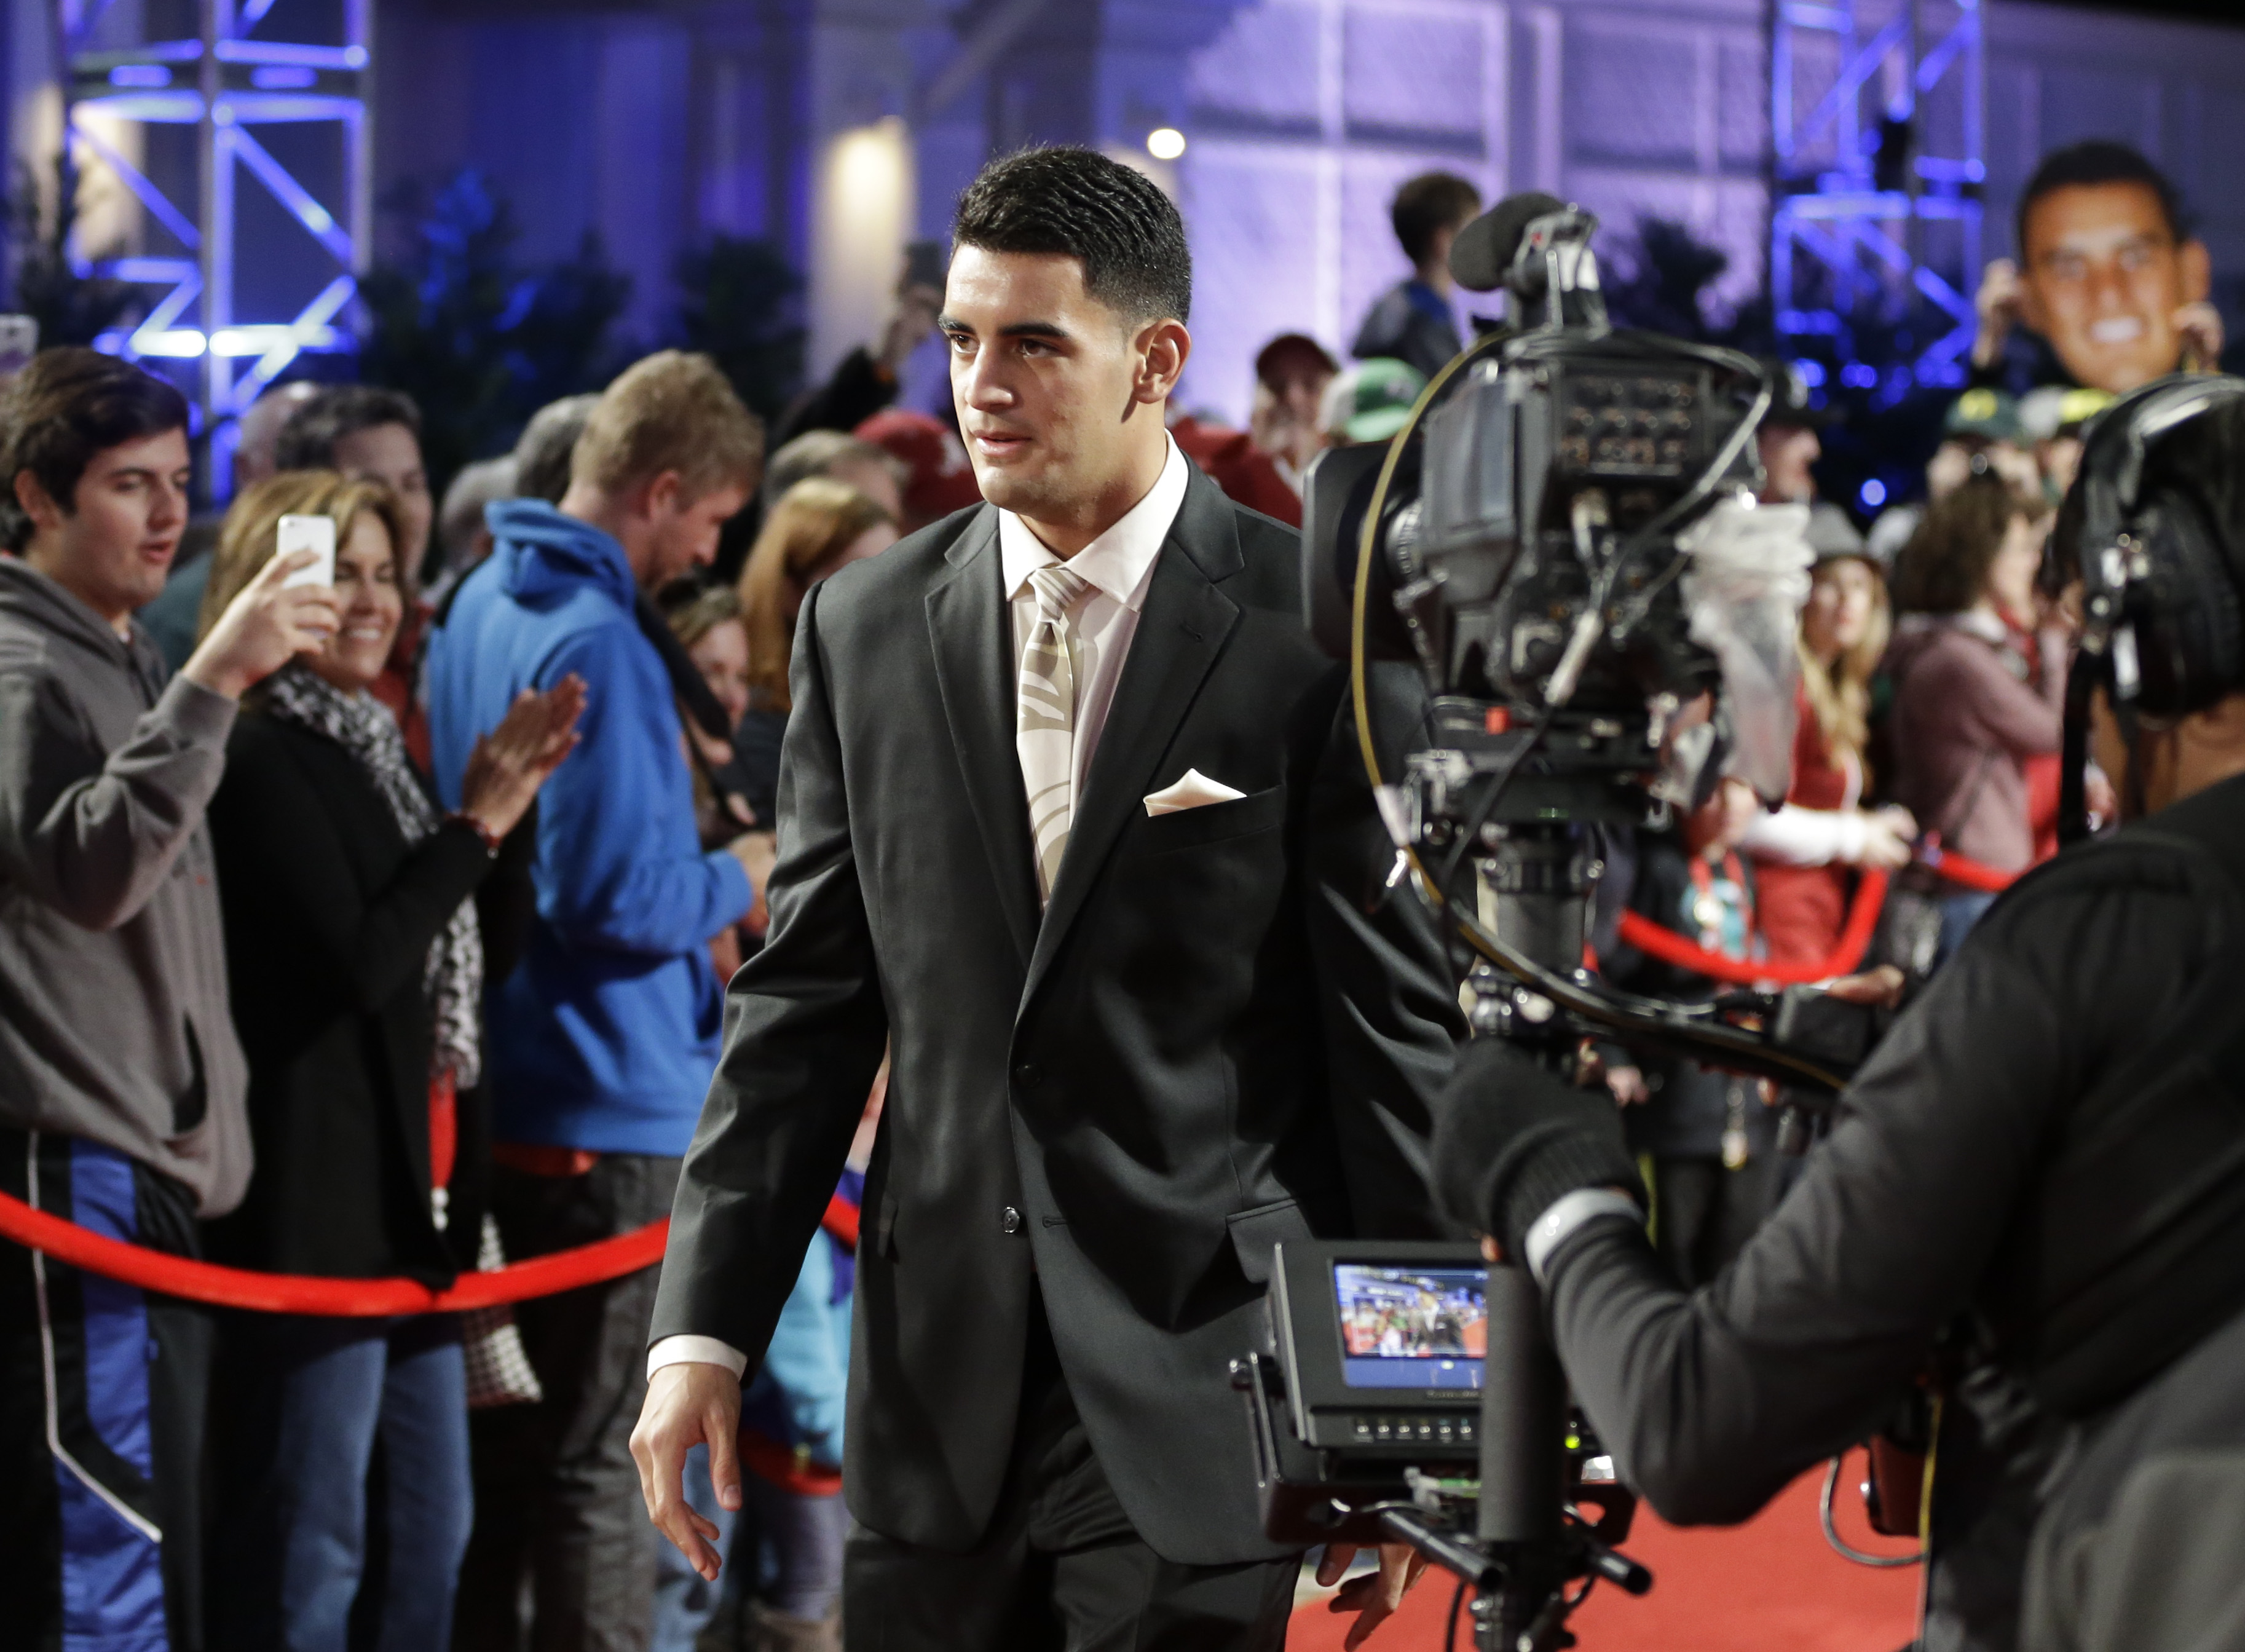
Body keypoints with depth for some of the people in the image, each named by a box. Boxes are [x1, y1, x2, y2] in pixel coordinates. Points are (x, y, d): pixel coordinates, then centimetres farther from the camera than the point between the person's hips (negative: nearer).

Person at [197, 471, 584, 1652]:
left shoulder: (368, 744, 17)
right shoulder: (258, 755, -12)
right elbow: (357, 962, -19)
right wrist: (479, 825, -11)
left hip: (413, 1199, 10)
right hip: (318, 1202, -10)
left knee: (431, 1533, 13)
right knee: (308, 1553, -5)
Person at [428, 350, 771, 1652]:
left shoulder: (484, 605, 11)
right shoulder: (598, 644, -19)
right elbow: (617, 899, -23)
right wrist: (737, 879, -5)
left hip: (504, 1093, 9)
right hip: (616, 1106, -9)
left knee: (512, 1439, 16)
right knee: (605, 1459, -4)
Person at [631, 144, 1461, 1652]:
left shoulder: (1318, 635, -4)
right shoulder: (865, 628, 8)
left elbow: (1404, 1032, -3)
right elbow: (806, 1006, 10)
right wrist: (704, 1332, 2)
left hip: (1197, 1383, -4)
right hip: (938, 1394, 4)